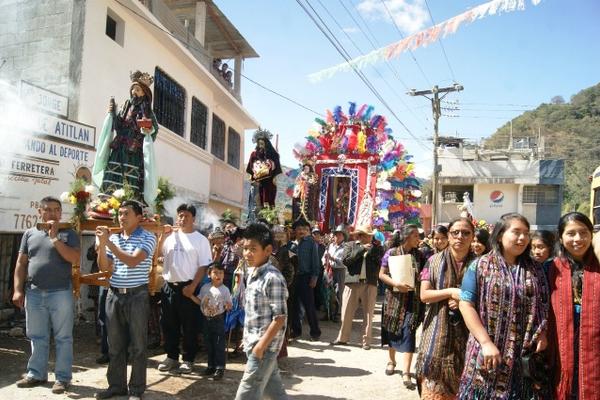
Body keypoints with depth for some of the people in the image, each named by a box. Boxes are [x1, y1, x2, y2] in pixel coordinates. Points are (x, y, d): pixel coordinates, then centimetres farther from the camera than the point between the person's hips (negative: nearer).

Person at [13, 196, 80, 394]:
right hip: (33, 293, 3)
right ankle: (36, 374, 26)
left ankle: (62, 377, 9)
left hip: (60, 293, -3)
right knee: (37, 337, 13)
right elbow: (21, 263, 10)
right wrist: (18, 290, 3)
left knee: (63, 337, 2)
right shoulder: (30, 233, 10)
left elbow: (75, 259, -12)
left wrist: (55, 237, -14)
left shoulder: (68, 233, 1)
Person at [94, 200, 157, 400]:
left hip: (137, 295, -5)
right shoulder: (113, 238, 8)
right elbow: (104, 267, 7)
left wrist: (108, 242, -18)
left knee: (137, 345, 3)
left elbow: (132, 261, -20)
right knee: (115, 344, 13)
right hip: (114, 294, 5)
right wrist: (101, 245, -8)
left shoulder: (147, 238, -7)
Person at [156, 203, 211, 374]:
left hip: (187, 287, -3)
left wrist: (192, 286, -13)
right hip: (168, 286, 4)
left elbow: (204, 266, -4)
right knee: (169, 324, 12)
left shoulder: (200, 239, -1)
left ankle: (188, 359, 16)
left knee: (189, 326, 4)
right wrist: (163, 236, -5)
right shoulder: (170, 236, 7)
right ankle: (171, 356, 26)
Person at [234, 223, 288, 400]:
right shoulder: (253, 276, 8)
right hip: (254, 344, 9)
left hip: (264, 346, -9)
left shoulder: (273, 278, -20)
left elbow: (280, 318, -21)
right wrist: (247, 339, 18)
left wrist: (261, 345, -20)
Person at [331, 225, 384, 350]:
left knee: (368, 313, 5)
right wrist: (362, 249, -13)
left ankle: (366, 341, 14)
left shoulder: (376, 248, 9)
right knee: (347, 312, 6)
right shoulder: (350, 245, 6)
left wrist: (372, 249, -11)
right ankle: (342, 338, 20)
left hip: (370, 283, 0)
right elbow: (345, 260, -10)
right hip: (352, 282, 0)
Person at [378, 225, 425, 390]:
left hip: (412, 300, 1)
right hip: (394, 298, 0)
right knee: (393, 331, 13)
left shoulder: (418, 255, 2)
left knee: (408, 334, -7)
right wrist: (396, 283, -20)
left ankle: (406, 373, -5)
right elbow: (382, 274, -5)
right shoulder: (391, 253, -5)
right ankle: (392, 361, 36)